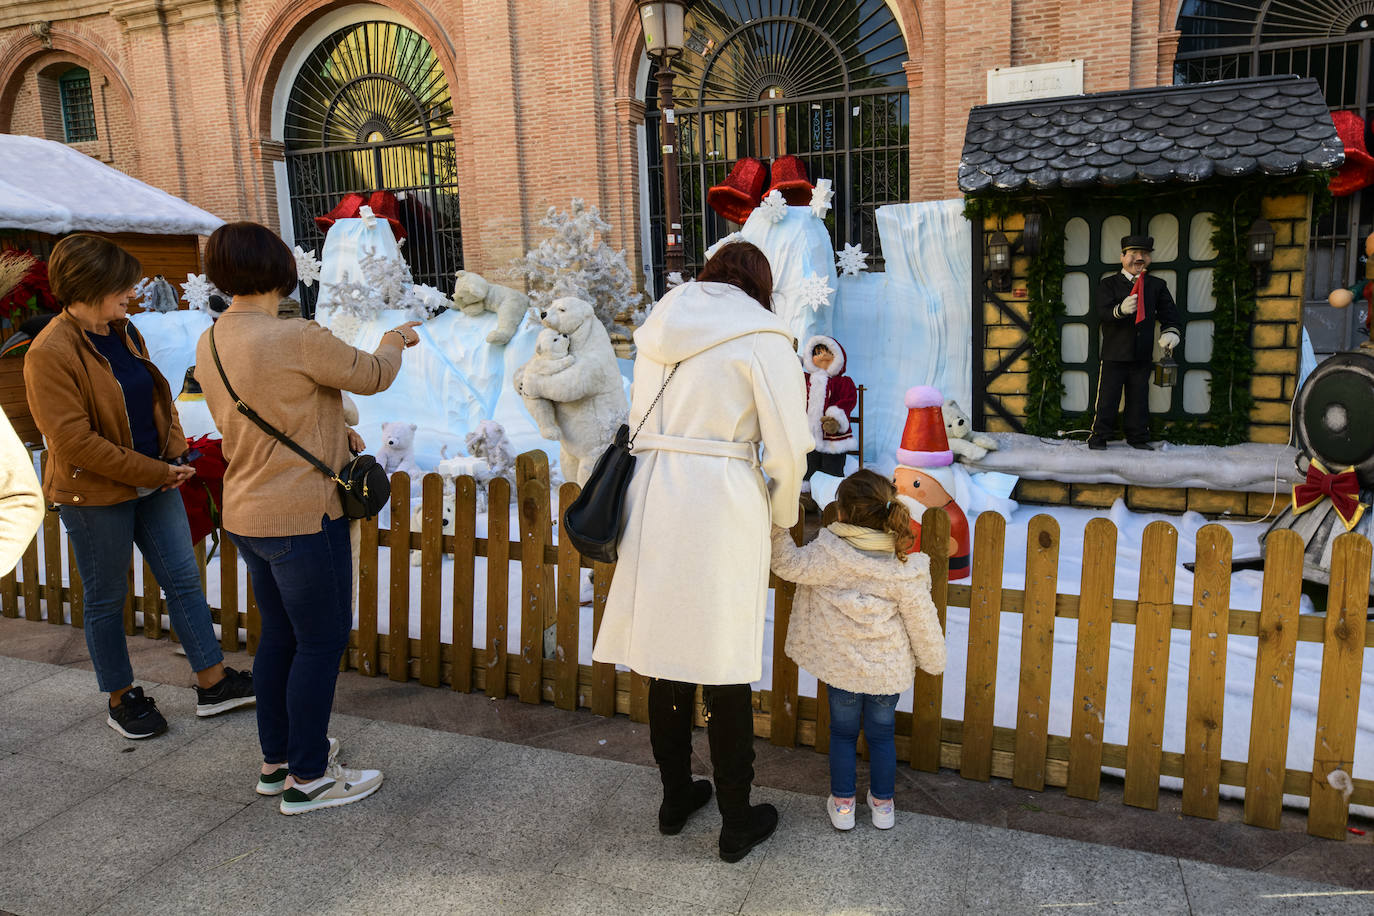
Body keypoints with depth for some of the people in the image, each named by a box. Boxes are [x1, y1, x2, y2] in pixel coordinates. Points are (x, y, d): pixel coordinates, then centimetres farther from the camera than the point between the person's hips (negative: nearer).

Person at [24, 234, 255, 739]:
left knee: (183, 579, 9)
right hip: (95, 495, -7)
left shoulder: (123, 332, 6)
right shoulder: (50, 353, -18)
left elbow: (157, 395, 16)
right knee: (106, 599, 9)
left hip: (155, 481, 7)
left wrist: (175, 454, 0)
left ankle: (214, 683, 18)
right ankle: (122, 698, 26)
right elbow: (72, 440, -22)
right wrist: (155, 472, -19)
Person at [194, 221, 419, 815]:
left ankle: (277, 759, 33)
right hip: (303, 518, -8)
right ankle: (308, 778, 15)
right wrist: (394, 341, 12)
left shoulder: (210, 344, 4)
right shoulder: (297, 337, -22)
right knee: (321, 641, 4)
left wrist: (334, 436, 18)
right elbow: (370, 376, -8)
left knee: (279, 634, 20)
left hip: (246, 515, 9)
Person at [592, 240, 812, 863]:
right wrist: (781, 516, 11)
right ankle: (737, 824, 20)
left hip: (649, 500, 6)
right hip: (719, 507, -5)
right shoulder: (761, 334, -2)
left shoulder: (659, 329, 16)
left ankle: (675, 799, 33)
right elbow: (788, 448, -6)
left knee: (666, 657, 16)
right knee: (726, 673, 5)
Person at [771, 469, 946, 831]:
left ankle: (842, 803, 27)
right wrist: (933, 659, 7)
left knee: (842, 731, 18)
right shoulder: (902, 569, -15)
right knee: (881, 733, 20)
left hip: (840, 666, -1)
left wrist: (777, 529, -8)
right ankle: (882, 803, 32)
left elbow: (789, 565, -15)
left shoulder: (828, 555, -22)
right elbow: (922, 619, -7)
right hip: (888, 670, 1)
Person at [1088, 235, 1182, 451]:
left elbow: (1168, 313, 10)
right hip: (1114, 353, -3)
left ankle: (1138, 437, 17)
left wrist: (1170, 332, -11)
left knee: (1139, 398, 7)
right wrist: (1121, 310, -34)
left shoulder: (1157, 285, 12)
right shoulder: (1108, 285, 2)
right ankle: (1099, 436, 8)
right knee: (1107, 397, -1)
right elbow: (1103, 313, -13)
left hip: (1143, 355, 3)